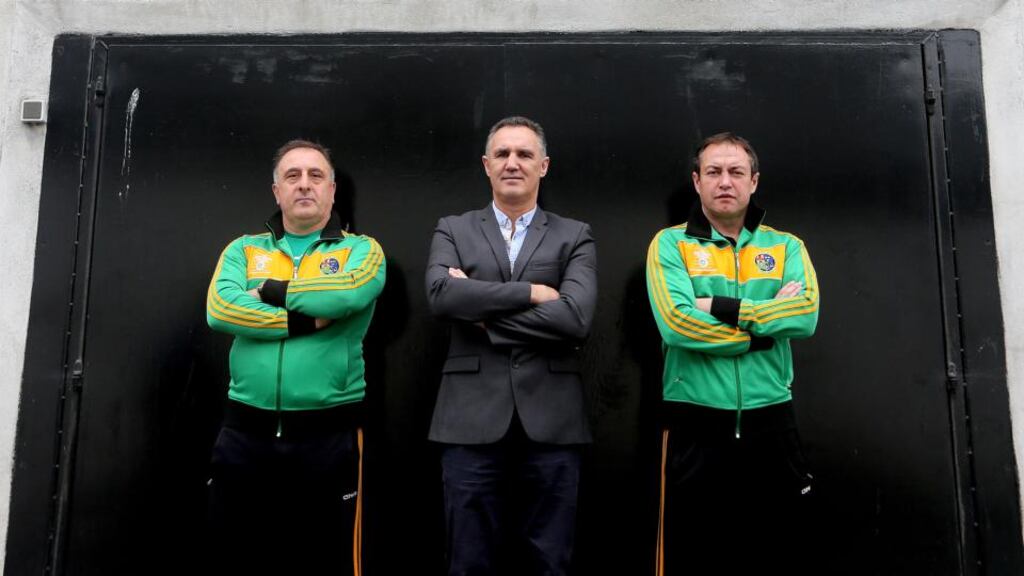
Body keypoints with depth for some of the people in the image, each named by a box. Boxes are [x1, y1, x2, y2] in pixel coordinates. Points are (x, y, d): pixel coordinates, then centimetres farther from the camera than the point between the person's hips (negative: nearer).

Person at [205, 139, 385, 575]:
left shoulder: (361, 250, 4)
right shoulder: (244, 250, 11)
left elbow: (345, 294, -18)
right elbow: (220, 309, -7)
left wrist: (270, 291, -4)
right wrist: (306, 320, -13)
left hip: (328, 434, -2)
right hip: (245, 433, 2)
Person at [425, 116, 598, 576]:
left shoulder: (574, 237, 7)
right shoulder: (453, 230, 9)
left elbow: (575, 316, -10)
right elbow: (440, 294, -11)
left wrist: (483, 310, -8)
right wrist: (530, 292, -11)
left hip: (550, 422, 0)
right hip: (473, 419, 1)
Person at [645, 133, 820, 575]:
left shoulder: (786, 247, 9)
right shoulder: (670, 244, 0)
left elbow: (806, 315, -8)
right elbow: (676, 322, -15)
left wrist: (723, 308, -12)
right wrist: (765, 320, -9)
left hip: (770, 424, 3)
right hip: (696, 426, -2)